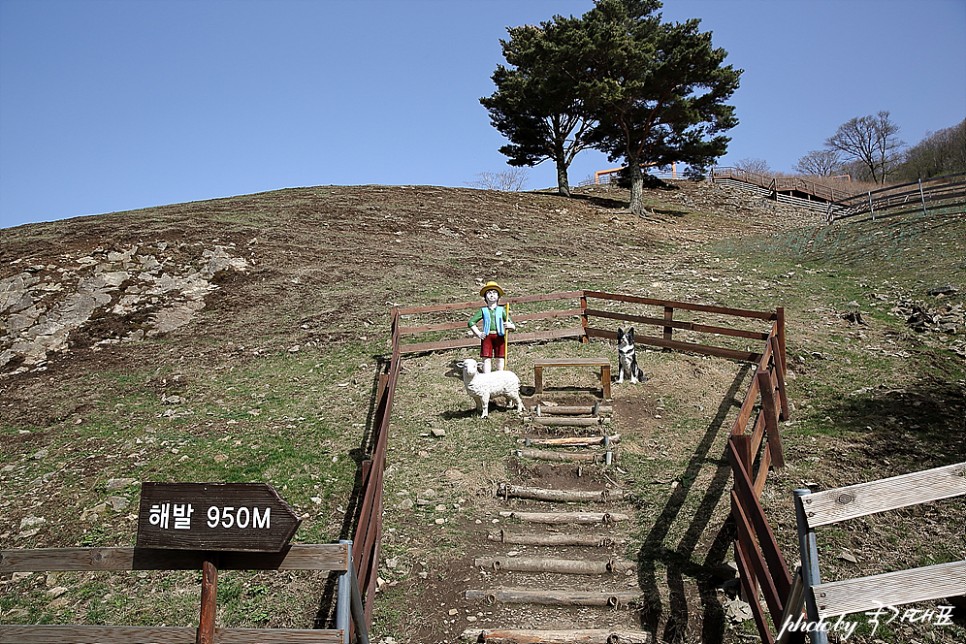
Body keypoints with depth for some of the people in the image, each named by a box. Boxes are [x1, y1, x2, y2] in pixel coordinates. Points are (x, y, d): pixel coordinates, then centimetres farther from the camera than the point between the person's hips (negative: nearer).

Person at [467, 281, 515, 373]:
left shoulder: (501, 310, 7)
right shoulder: (483, 310, 7)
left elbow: (513, 326, 6)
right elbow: (471, 322, 8)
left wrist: (510, 326, -18)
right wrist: (478, 333, -1)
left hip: (499, 337, 0)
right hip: (487, 336, 0)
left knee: (500, 359, 2)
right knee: (486, 359, 0)